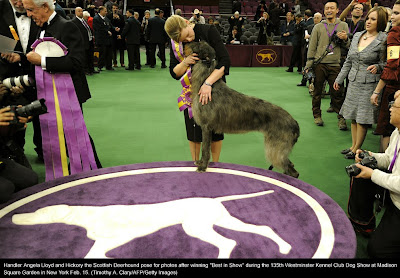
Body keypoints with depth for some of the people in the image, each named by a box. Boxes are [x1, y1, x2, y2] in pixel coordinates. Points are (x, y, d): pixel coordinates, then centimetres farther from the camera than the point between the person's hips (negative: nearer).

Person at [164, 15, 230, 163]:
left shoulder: (208, 31, -16)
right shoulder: (175, 43, -4)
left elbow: (225, 61, -24)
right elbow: (174, 73, 0)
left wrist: (208, 83, -35)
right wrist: (185, 63, -22)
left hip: (214, 87, -3)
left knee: (215, 129, 6)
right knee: (193, 129, 7)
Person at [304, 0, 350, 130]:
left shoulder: (343, 26, 12)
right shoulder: (318, 27, 10)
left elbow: (350, 46, 12)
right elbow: (312, 47, 7)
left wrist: (345, 39, -10)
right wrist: (308, 66, 0)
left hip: (335, 65, 0)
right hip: (319, 65, 0)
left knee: (337, 92, -2)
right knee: (317, 91, 5)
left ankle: (341, 118, 7)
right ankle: (317, 115, 19)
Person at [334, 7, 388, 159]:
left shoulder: (383, 40, -8)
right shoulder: (357, 36, 10)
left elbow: (386, 63, -3)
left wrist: (377, 67, -25)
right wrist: (339, 79, 17)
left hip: (370, 85, -6)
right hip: (353, 82, 6)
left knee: (362, 118, -1)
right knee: (353, 116, 12)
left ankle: (356, 149, 11)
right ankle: (353, 146, 24)